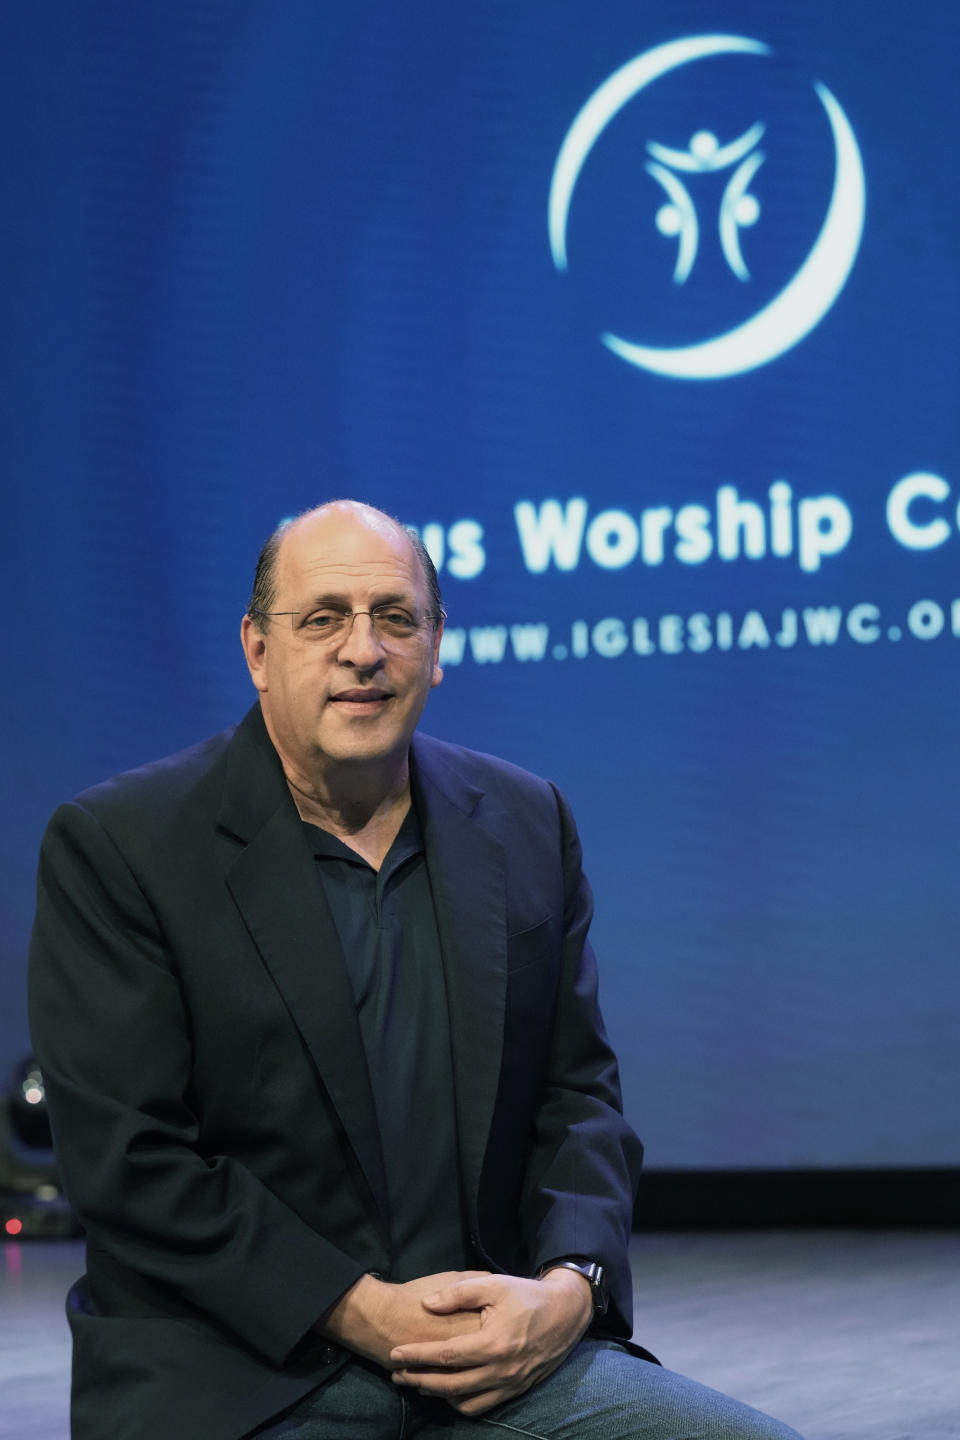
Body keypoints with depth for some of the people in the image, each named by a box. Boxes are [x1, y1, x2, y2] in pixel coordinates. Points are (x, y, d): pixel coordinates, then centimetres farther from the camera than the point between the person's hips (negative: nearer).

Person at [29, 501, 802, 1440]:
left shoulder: (524, 824, 11)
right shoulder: (114, 846, -3)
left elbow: (577, 1093, 13)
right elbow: (127, 1157, -9)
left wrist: (568, 1286, -7)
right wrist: (363, 1312, -14)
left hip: (493, 1353, 4)